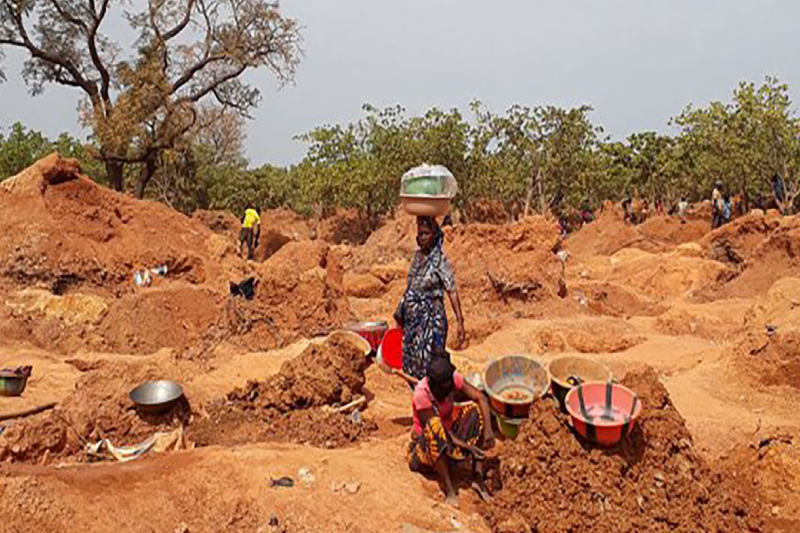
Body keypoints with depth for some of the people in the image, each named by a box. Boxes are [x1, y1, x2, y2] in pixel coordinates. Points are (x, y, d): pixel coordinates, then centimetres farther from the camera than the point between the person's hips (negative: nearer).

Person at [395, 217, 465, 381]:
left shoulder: (440, 260, -12)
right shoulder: (417, 256, 7)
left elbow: (452, 292, -16)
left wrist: (460, 322, -22)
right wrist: (400, 312, 20)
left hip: (431, 317, -7)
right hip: (412, 316, 7)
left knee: (428, 362, -4)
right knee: (411, 361, 12)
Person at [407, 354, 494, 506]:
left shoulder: (453, 379, -14)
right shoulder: (422, 393, -28)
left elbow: (481, 398, -15)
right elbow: (433, 426, -28)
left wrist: (488, 429, -30)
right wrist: (466, 446, -33)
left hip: (450, 434, 6)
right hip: (426, 444, -5)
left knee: (475, 409, -17)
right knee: (434, 425, -38)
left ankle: (479, 476, -17)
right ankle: (449, 490, -35)